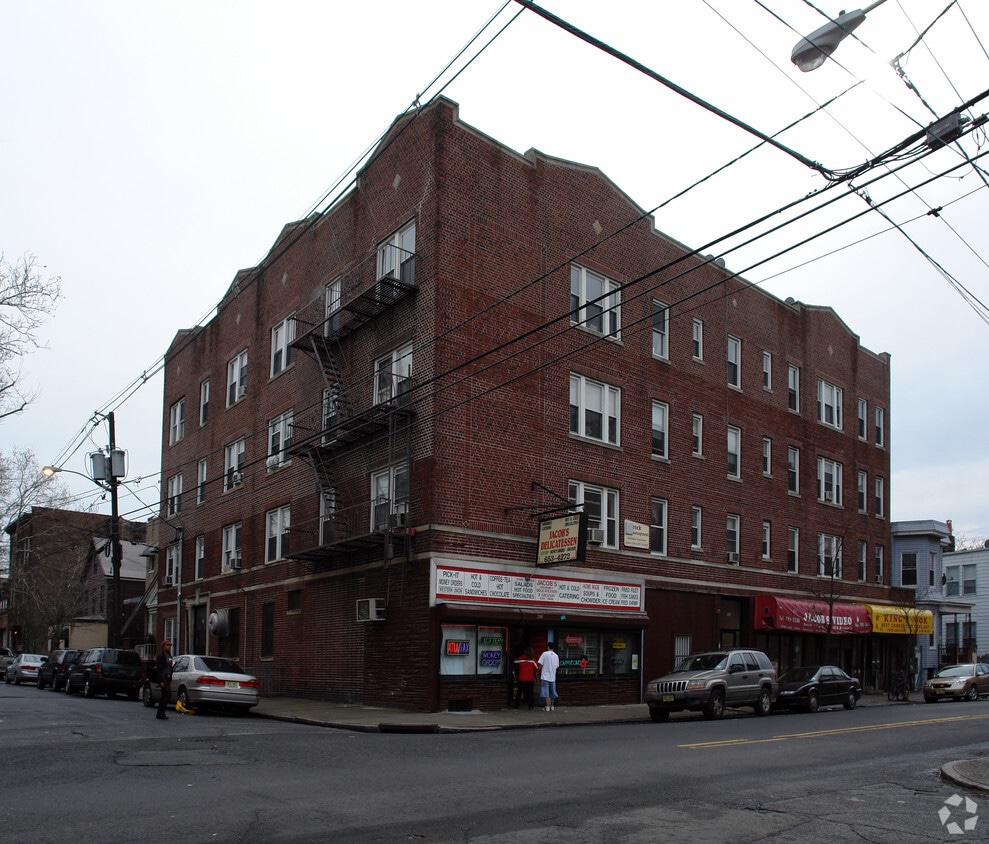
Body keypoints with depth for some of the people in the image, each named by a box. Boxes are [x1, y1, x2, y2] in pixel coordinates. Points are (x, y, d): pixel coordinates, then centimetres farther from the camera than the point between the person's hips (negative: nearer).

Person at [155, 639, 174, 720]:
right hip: (162, 678, -9)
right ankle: (161, 713, -9)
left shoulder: (169, 656, 16)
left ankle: (159, 714, 15)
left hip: (167, 678, 9)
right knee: (168, 694, -15)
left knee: (164, 696, 10)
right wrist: (161, 681, -20)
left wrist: (170, 680, 18)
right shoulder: (161, 656, -11)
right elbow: (159, 669, -16)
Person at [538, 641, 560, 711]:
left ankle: (547, 706, -9)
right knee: (552, 692, 15)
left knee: (546, 692, -3)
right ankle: (552, 706, 24)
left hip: (545, 676, -5)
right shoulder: (556, 656, 6)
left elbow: (540, 665, -8)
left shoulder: (545, 654, -8)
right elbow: (557, 666, 12)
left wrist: (539, 674, 6)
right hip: (553, 677, 5)